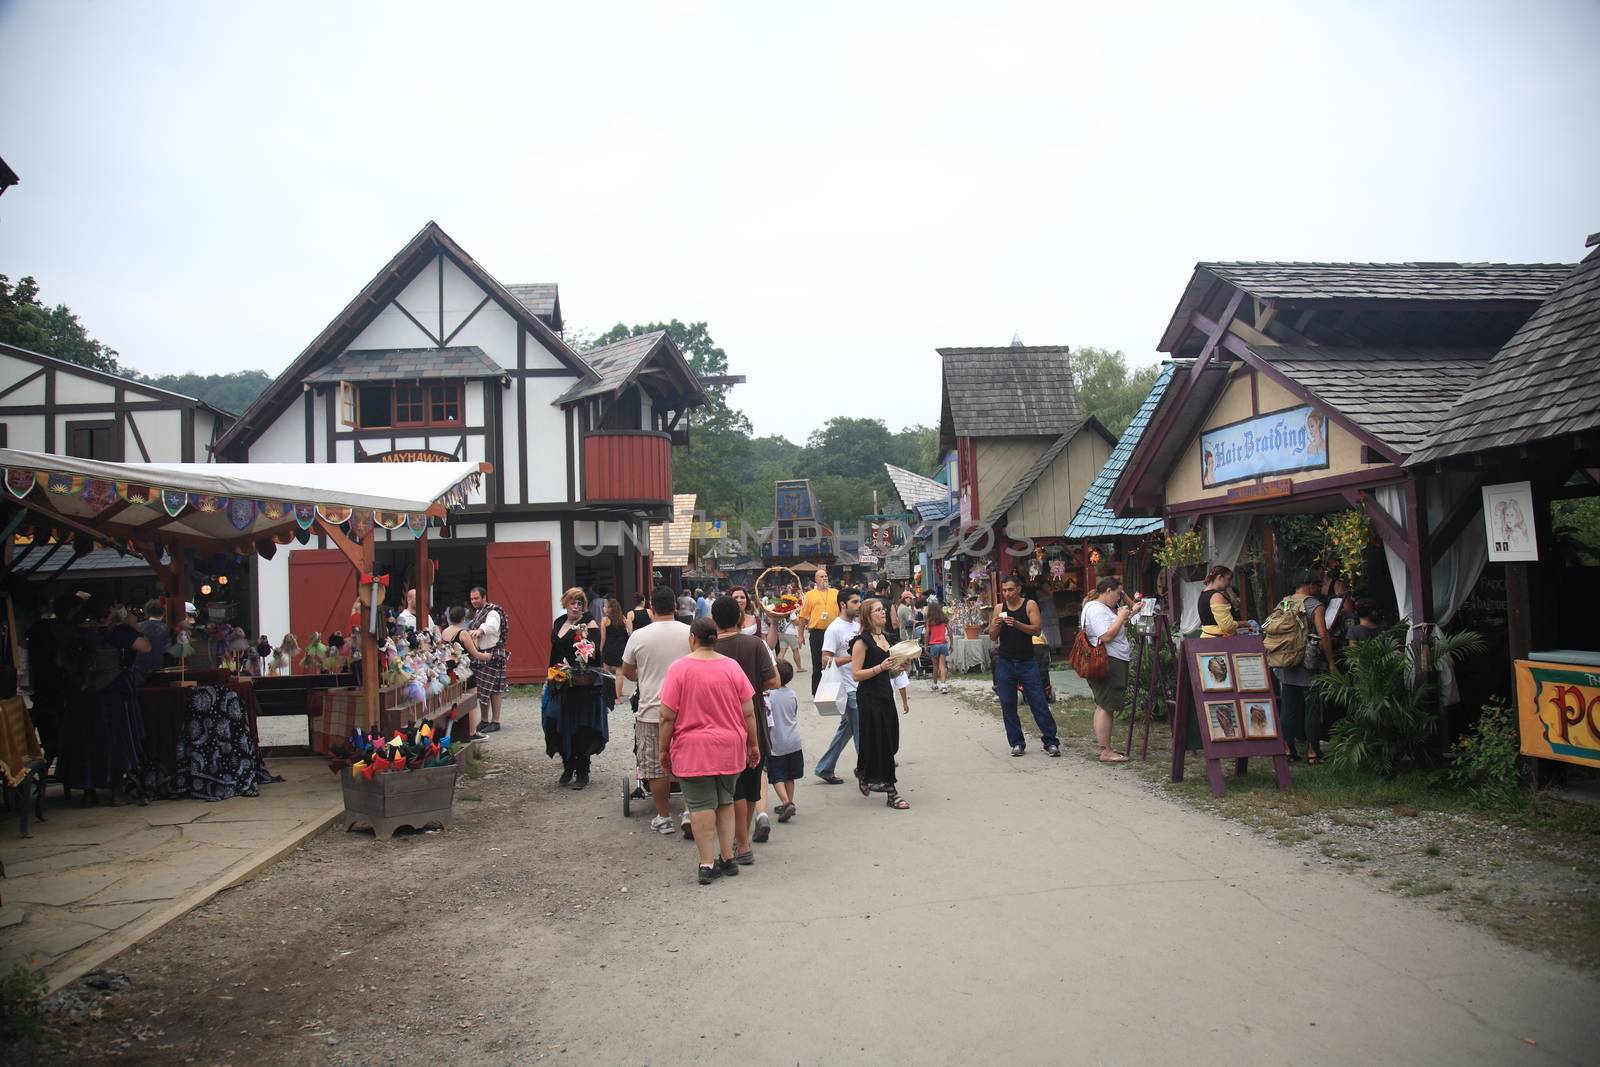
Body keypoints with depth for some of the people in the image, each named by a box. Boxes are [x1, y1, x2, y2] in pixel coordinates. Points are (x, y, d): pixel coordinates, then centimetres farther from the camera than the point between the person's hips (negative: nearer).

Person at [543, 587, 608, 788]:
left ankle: (582, 773, 12)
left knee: (581, 730, -1)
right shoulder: (558, 623, 12)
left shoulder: (590, 624, -8)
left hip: (584, 686, -6)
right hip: (560, 686, 6)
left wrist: (589, 653, -40)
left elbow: (595, 651, -19)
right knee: (556, 726, 4)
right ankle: (568, 766, 24)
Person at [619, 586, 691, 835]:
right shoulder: (691, 633, -4)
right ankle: (690, 811, 14)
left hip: (651, 711, -1)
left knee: (656, 767, 8)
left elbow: (627, 671, 7)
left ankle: (664, 817, 15)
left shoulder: (639, 636, -6)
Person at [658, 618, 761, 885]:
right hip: (730, 749, 3)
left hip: (692, 750, -3)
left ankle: (707, 864, 3)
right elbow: (748, 712, 0)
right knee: (725, 802, 17)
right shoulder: (732, 667, -2)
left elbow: (667, 716, -10)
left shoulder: (679, 669, -10)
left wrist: (663, 750, 0)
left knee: (701, 805, 3)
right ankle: (727, 859, 19)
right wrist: (753, 744, 11)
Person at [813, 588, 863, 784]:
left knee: (846, 729, 16)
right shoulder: (835, 629, -14)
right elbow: (826, 661, -18)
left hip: (859, 685, 9)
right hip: (848, 689, -9)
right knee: (862, 733, -3)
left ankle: (825, 768, 25)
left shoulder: (858, 626, 11)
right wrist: (853, 657, -24)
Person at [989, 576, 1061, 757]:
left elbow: (1037, 629, -13)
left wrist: (1017, 624, -27)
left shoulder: (1030, 605, -2)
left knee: (1039, 702, -3)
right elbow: (992, 637, 7)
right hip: (1005, 663, 3)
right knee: (1008, 705, 2)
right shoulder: (1000, 608, 7)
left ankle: (1051, 742, 2)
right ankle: (1017, 743, 10)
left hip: (1027, 662, -3)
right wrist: (997, 625, -13)